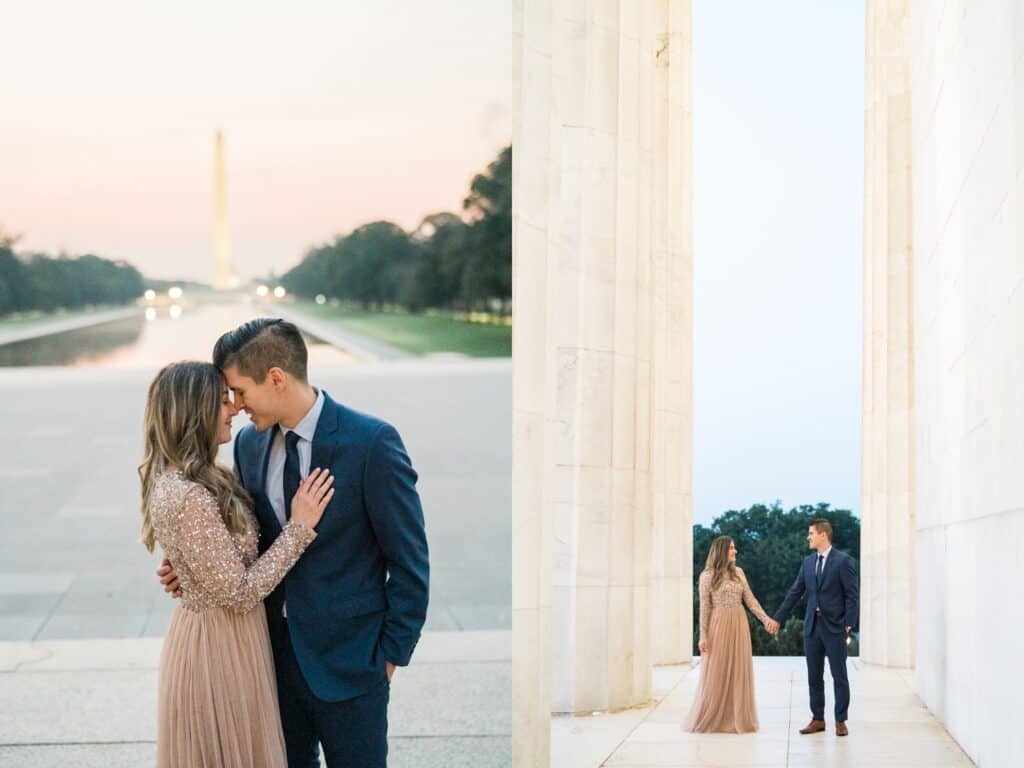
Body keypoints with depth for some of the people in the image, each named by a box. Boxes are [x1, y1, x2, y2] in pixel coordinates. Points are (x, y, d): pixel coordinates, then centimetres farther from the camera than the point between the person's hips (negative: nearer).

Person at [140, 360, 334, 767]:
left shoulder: (174, 478, 4)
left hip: (212, 635, 9)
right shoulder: (189, 496, -26)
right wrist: (300, 526, -19)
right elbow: (239, 593, -23)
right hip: (219, 645, -9)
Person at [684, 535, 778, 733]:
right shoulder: (707, 576, -4)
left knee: (739, 672, 5)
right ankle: (711, 720, 10)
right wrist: (703, 635, -9)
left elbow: (751, 600, 7)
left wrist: (766, 619, -5)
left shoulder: (738, 573, 9)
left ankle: (737, 718, 12)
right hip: (718, 626, -4)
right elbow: (705, 607, -5)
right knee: (717, 674, 0)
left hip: (739, 626, 4)